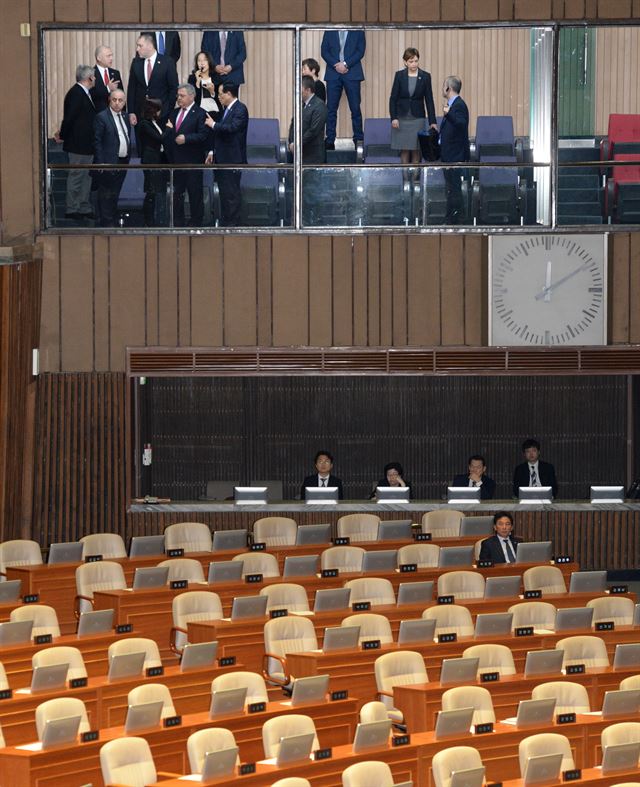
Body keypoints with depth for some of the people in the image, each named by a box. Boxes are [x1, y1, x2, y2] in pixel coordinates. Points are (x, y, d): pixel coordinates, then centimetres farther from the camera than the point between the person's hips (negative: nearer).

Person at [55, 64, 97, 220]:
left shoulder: (84, 93, 12)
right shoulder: (75, 94, -19)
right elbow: (69, 118, -20)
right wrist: (62, 136, -10)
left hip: (87, 144, 10)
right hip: (78, 144, -10)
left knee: (86, 176, 15)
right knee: (76, 176, -2)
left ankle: (85, 208, 22)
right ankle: (72, 210, 5)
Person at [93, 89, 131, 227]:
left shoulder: (125, 118, 14)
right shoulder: (102, 117, -8)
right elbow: (97, 142, -11)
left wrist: (127, 158, 11)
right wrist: (101, 163, -16)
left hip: (123, 163, 7)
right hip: (109, 163, -7)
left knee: (114, 195, 13)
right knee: (106, 196, -3)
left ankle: (112, 221, 19)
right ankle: (107, 223, 0)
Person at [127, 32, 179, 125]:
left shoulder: (167, 62, -3)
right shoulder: (136, 63, 7)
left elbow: (174, 88, -1)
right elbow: (131, 89, 8)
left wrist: (169, 110, -7)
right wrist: (131, 112, 0)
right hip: (140, 114, 3)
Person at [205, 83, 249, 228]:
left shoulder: (240, 109, -12)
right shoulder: (227, 109, 16)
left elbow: (232, 128, -27)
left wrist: (214, 124, -15)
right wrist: (213, 152, 18)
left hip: (233, 160, -9)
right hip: (222, 159, 9)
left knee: (231, 194, -7)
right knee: (224, 193, 13)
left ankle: (233, 224, -4)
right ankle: (225, 223, 18)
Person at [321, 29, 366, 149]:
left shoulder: (358, 31, 8)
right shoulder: (329, 31, 13)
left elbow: (360, 51, 0)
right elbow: (324, 51, 6)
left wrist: (346, 64, -11)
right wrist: (336, 65, -9)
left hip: (352, 73, -1)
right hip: (333, 73, 1)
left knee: (355, 108, -3)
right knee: (331, 109, -2)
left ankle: (359, 140, 3)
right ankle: (330, 141, 0)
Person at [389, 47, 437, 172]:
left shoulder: (425, 76, 0)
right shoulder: (399, 75, 0)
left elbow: (429, 100, 1)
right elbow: (393, 98, 1)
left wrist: (432, 121, -3)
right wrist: (394, 118, -9)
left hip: (417, 118, 0)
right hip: (402, 118, 0)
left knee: (416, 150, -1)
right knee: (404, 150, 0)